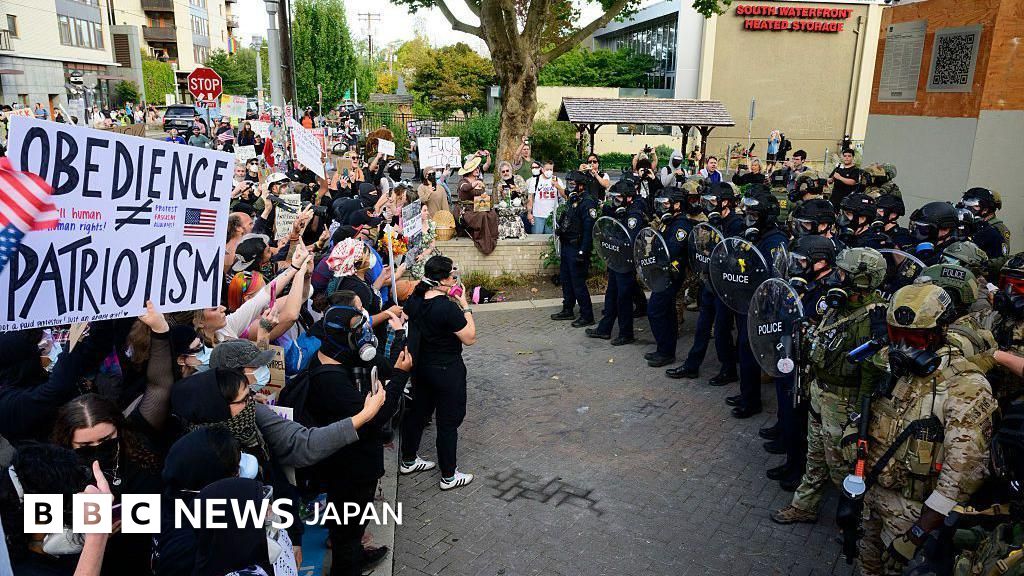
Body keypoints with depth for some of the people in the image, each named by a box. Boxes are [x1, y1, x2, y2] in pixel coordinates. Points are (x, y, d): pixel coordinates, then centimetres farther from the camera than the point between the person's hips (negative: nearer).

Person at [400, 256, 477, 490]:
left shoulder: (414, 300, -5)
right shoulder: (448, 308, -28)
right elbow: (470, 338, -19)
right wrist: (464, 305, -15)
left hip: (421, 366, 8)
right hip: (447, 370, -8)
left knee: (418, 412, 23)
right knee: (448, 422, 7)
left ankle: (408, 461, 41)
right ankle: (449, 476, 22)